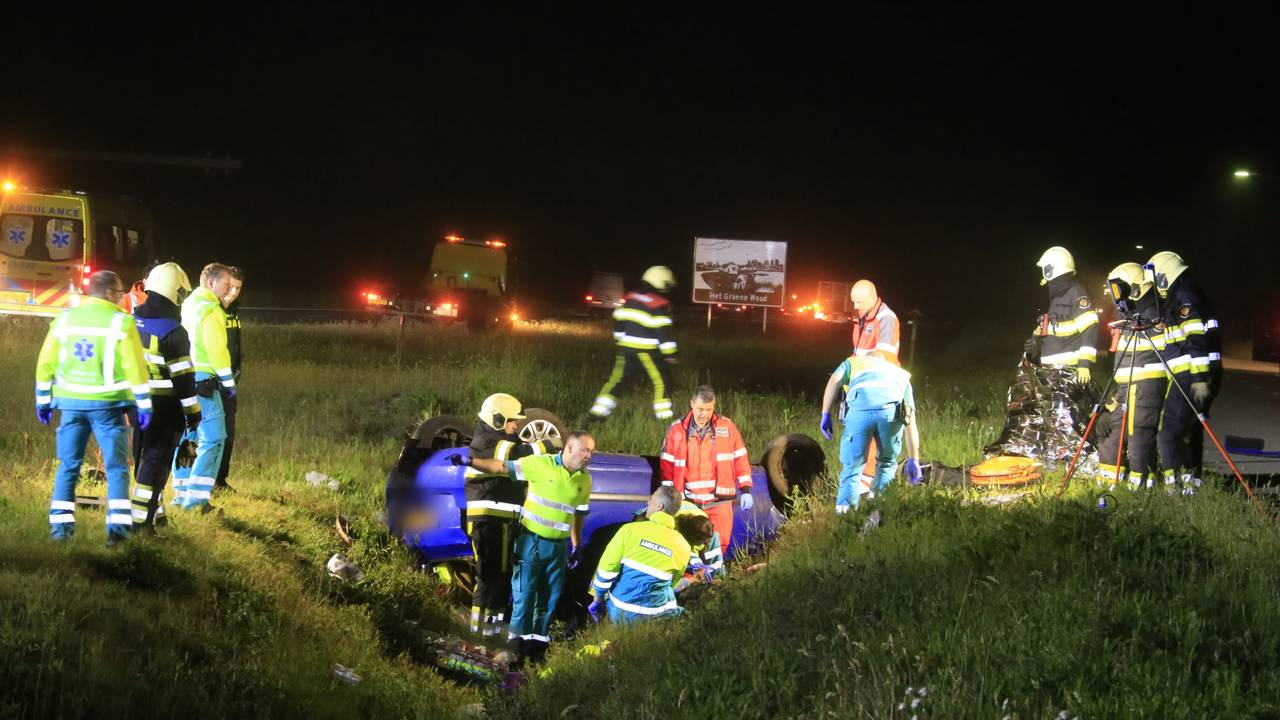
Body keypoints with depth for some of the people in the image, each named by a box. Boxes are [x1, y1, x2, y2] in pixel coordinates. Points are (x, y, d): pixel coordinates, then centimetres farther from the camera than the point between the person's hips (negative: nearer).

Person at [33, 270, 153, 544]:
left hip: (71, 403, 4)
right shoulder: (120, 322, -7)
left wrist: (43, 400, 17)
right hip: (107, 405, -3)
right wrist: (144, 405, -4)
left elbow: (45, 363, 8)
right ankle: (117, 527, -8)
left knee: (68, 466, 12)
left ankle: (60, 524, 7)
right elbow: (135, 367, -10)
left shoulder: (65, 319, 6)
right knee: (116, 467, 1)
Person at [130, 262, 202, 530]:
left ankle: (153, 510, 30)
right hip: (164, 405, -7)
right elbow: (183, 376, -16)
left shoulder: (133, 322, 6)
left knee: (143, 456, 19)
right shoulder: (173, 332, -17)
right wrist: (193, 411, -9)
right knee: (156, 460, -3)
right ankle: (141, 520, -6)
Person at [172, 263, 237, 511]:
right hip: (202, 379, -9)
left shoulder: (188, 304, 19)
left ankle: (181, 492, 18)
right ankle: (197, 496, -15)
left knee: (187, 435, 16)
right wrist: (228, 380, -10)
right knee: (213, 438, -8)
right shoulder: (210, 308, -9)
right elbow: (216, 347, -15)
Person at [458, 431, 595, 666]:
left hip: (558, 546, 5)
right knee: (524, 594, -3)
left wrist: (576, 547, 18)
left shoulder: (585, 479, 6)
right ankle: (518, 643, 4)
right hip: (532, 540, -5)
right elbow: (502, 467, -10)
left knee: (550, 598, 9)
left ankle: (538, 643, 19)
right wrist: (470, 461, -19)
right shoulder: (541, 465, -10)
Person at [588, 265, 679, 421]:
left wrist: (618, 339, 28)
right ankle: (664, 416, 0)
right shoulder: (660, 305, -12)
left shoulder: (631, 298, 9)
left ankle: (598, 411, 4)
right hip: (646, 352, -6)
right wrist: (669, 353, -12)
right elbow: (663, 331, -16)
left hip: (626, 348, 6)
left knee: (616, 379, 10)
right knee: (662, 381, 3)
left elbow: (618, 320, 16)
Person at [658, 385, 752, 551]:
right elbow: (667, 465, 7)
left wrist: (745, 490, 4)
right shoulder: (677, 430, 3)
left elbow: (741, 460, 9)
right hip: (688, 503, 0)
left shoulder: (727, 427, 4)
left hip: (719, 502, 0)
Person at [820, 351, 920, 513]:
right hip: (892, 410, 2)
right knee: (887, 464, 24)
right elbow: (910, 421, 34)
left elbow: (834, 380, 14)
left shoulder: (853, 362, 38)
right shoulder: (901, 374, 40)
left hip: (860, 407, -2)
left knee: (852, 466, 8)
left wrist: (826, 415, 11)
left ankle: (844, 511, -8)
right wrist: (913, 460, 35)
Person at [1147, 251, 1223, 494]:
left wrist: (1199, 378, -24)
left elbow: (1197, 339, -20)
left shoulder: (1184, 298, -12)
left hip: (1189, 375, -11)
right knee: (1190, 431, 14)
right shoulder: (1177, 298, 20)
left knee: (1169, 432, -12)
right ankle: (1191, 484, 17)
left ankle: (1173, 484, -18)